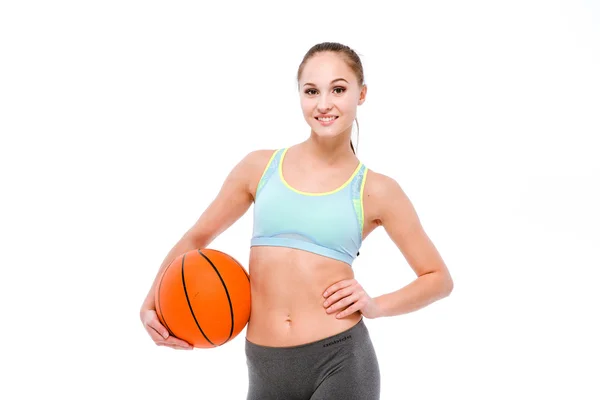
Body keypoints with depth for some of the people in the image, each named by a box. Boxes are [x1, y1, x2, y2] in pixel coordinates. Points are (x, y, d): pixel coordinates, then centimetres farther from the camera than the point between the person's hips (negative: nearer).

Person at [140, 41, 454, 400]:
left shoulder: (377, 191, 0)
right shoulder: (260, 167, 4)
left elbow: (439, 278, 8)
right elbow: (197, 238, 15)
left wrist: (377, 306, -7)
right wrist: (153, 303, 2)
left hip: (341, 361, -2)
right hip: (265, 368, 3)